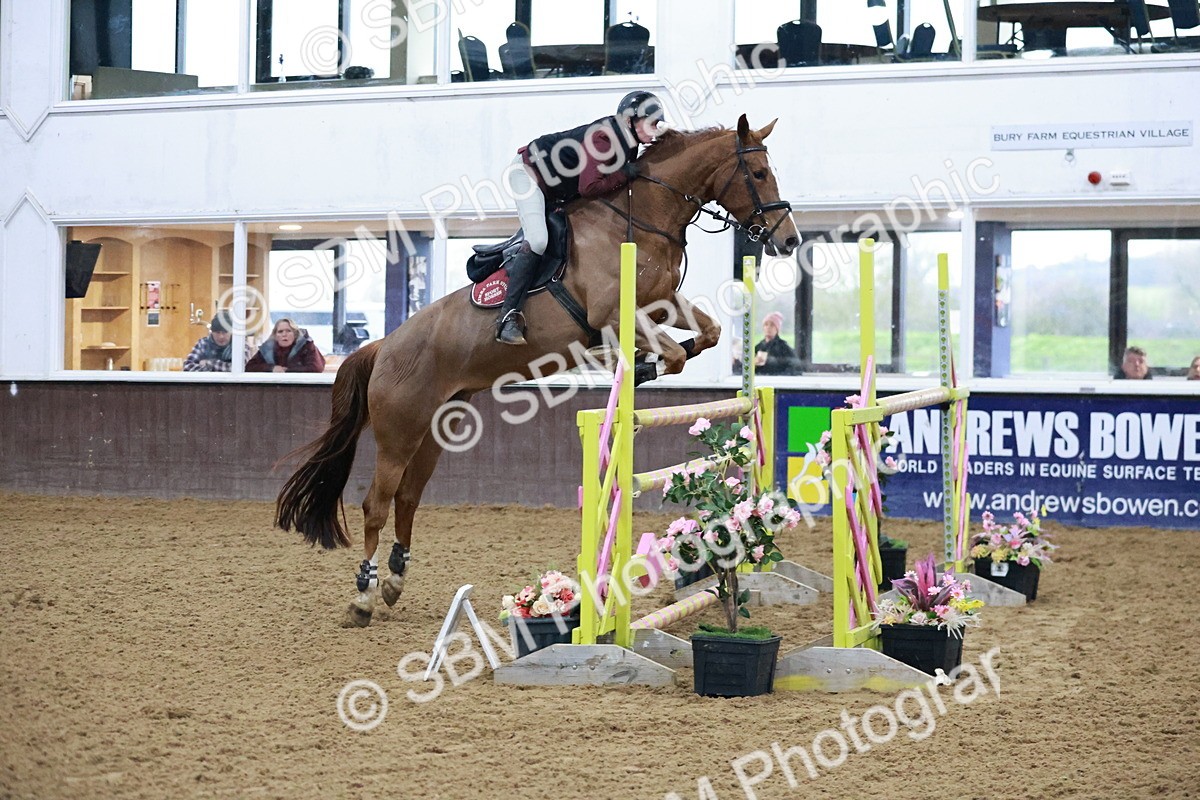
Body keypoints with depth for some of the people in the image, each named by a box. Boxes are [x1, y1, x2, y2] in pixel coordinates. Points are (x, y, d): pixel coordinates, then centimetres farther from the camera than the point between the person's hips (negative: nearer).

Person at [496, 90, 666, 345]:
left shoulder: (628, 146, -1)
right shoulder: (603, 138, -30)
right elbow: (589, 187, -34)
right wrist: (624, 175, -29)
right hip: (528, 172, -10)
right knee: (537, 240, -24)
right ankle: (508, 318, -26)